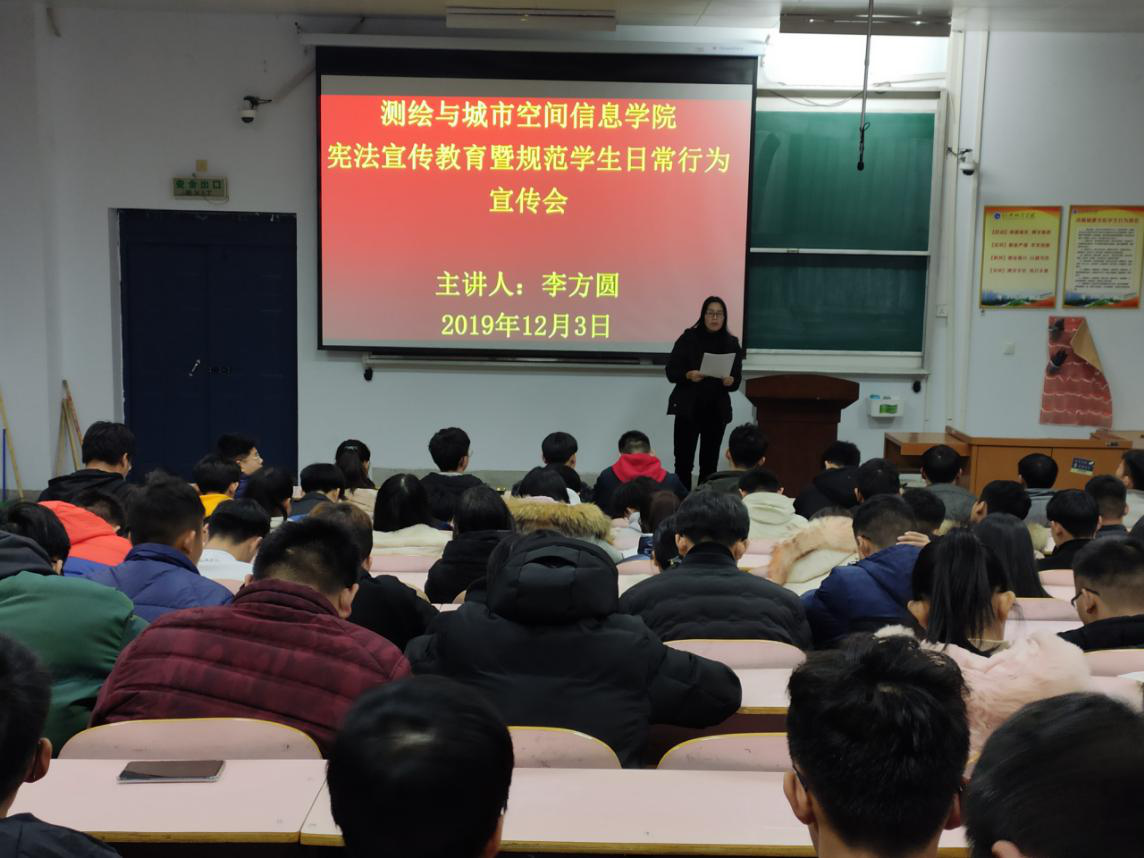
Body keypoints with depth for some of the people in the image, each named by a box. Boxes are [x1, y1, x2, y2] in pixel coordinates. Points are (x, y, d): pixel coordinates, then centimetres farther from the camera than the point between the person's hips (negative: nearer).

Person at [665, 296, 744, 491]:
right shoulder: (688, 338, -2)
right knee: (683, 461, -6)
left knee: (709, 463, 4)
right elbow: (671, 371, -2)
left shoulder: (732, 343, 4)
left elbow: (737, 381, 6)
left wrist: (730, 381, -17)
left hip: (717, 410, 2)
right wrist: (689, 375, -21)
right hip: (688, 408, -2)